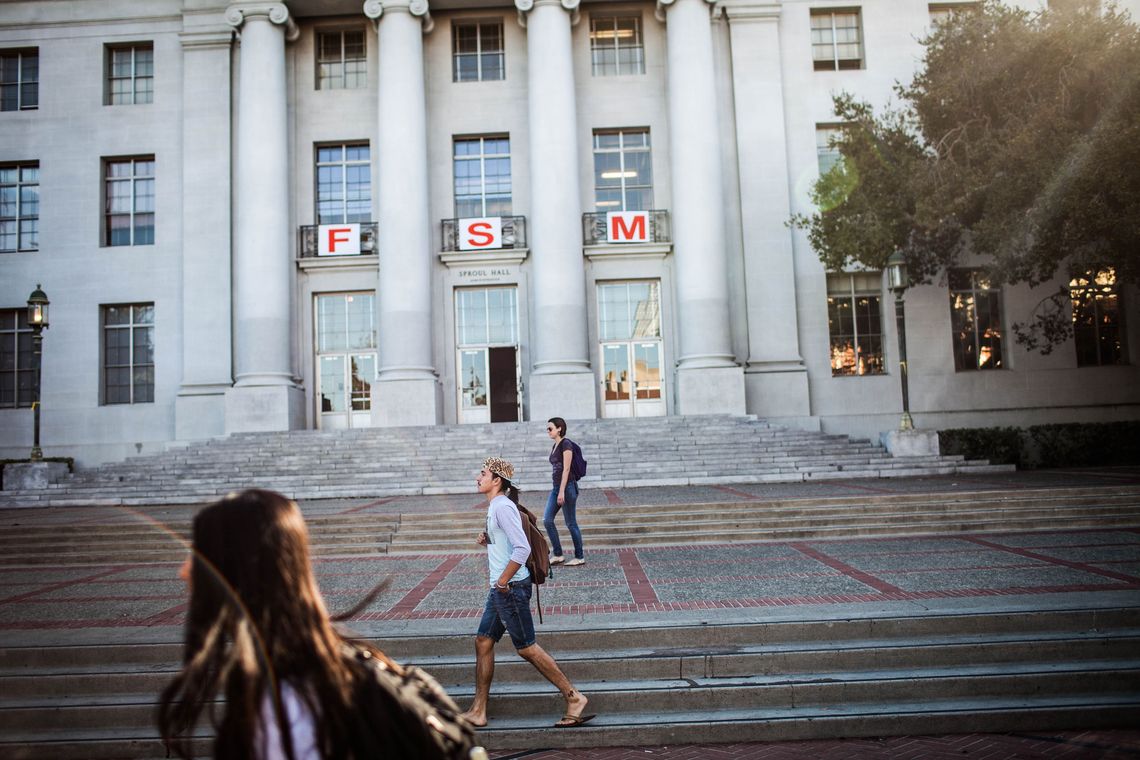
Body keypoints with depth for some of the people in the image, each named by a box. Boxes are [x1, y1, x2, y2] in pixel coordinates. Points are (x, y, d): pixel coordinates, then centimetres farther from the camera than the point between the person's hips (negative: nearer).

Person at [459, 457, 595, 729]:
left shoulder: (503, 507, -17)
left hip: (511, 588, -10)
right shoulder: (495, 506, 14)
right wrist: (487, 541, 9)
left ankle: (574, 698, 7)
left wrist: (502, 582, -20)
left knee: (526, 648, -3)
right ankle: (477, 712, 19)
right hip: (500, 589, 10)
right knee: (483, 642, 12)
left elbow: (522, 548, -26)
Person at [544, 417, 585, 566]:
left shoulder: (565, 444, -12)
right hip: (556, 487, 9)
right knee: (547, 519, 2)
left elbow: (566, 469, -17)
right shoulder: (555, 446, 15)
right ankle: (558, 555, 9)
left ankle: (579, 557, 10)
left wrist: (562, 492, -20)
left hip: (567, 486, -9)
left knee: (571, 523, -1)